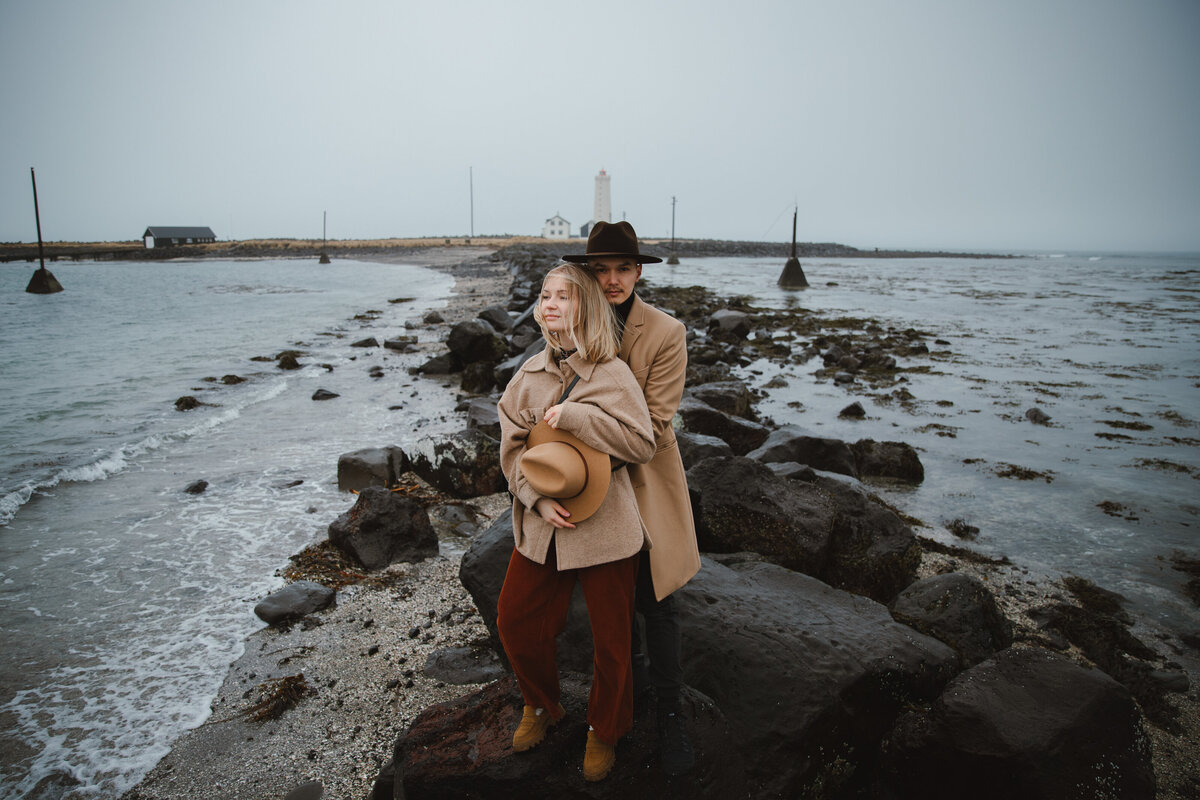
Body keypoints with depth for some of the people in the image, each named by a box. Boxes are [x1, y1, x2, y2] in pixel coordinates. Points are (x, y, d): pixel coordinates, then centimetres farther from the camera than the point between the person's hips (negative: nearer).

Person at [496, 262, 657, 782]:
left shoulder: (612, 374, -11)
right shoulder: (529, 374, 2)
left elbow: (643, 444, -15)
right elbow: (512, 446, 2)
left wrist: (573, 415, -21)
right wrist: (536, 498, -13)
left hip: (604, 526, -4)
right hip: (541, 526, 5)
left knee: (610, 639, 9)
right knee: (514, 620, 14)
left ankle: (604, 732, 37)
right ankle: (542, 707, 43)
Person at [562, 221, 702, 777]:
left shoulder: (666, 333, -15)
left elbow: (655, 423, -16)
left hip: (644, 482, -3)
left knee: (656, 601, 4)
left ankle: (669, 711, 23)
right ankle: (632, 665, 48)